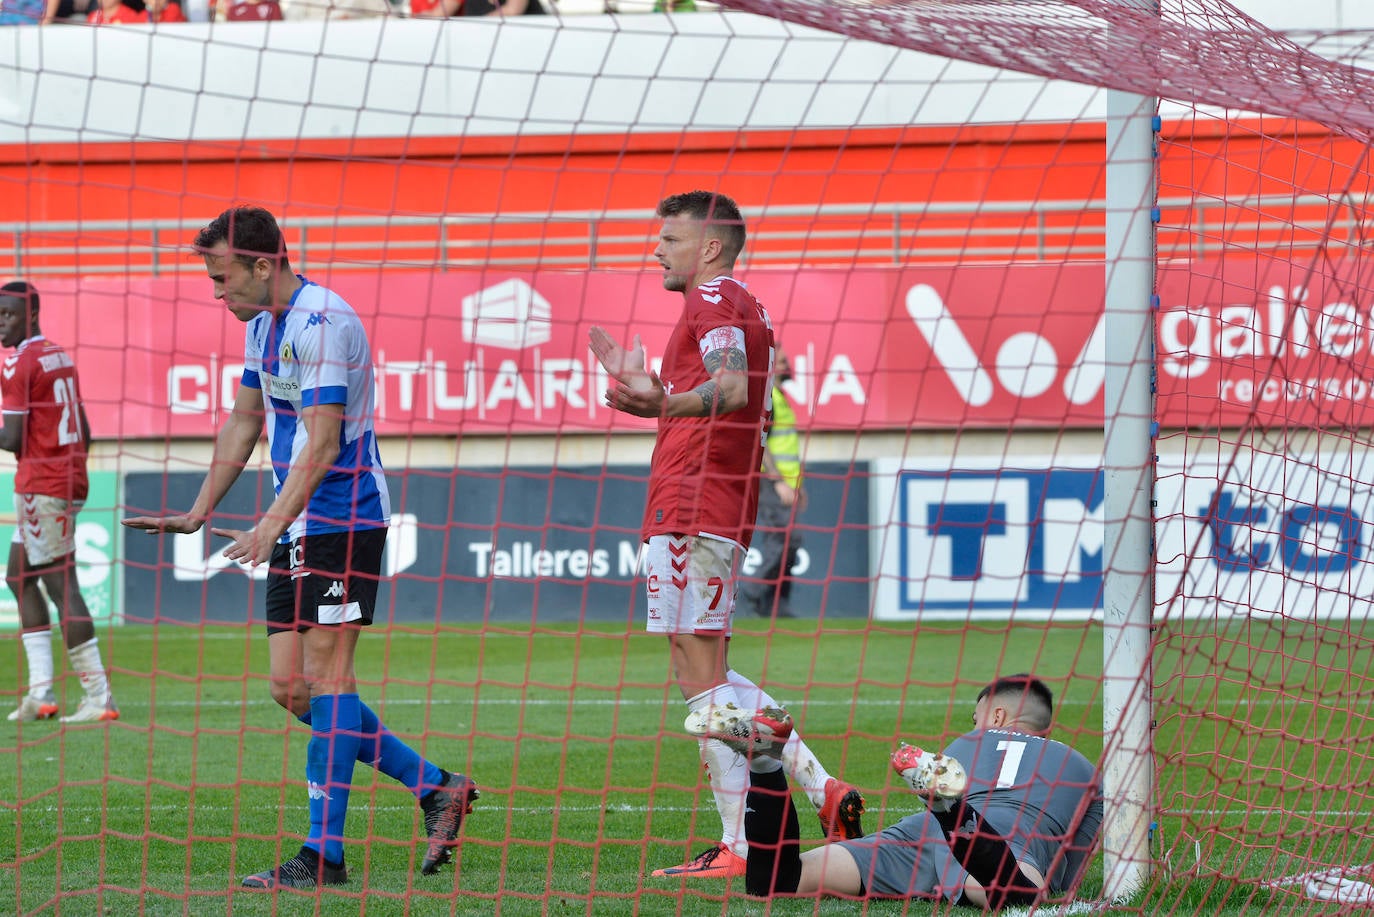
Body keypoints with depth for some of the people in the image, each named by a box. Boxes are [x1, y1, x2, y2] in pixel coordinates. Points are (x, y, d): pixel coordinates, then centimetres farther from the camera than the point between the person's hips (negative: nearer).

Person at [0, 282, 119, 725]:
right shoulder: (61, 357, 16)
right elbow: (84, 433, 19)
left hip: (40, 485, -10)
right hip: (71, 480, 10)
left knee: (61, 585, -10)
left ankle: (99, 696, -13)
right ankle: (40, 692, 10)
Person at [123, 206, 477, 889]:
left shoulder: (324, 324, -17)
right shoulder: (262, 325, 13)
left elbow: (323, 444, -24)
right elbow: (243, 423, 25)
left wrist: (270, 527, -31)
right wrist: (199, 512, 24)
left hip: (343, 519, -10)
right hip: (298, 526, 10)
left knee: (324, 675, -9)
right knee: (292, 687, 5)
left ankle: (324, 854, -6)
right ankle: (435, 787, 13)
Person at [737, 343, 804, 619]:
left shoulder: (779, 397, 21)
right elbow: (759, 442, -19)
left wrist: (796, 485, 24)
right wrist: (779, 482, -23)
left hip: (783, 484, 10)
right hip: (770, 481, -10)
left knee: (782, 544, 7)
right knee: (786, 539, -16)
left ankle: (776, 605, 8)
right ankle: (752, 593, -11)